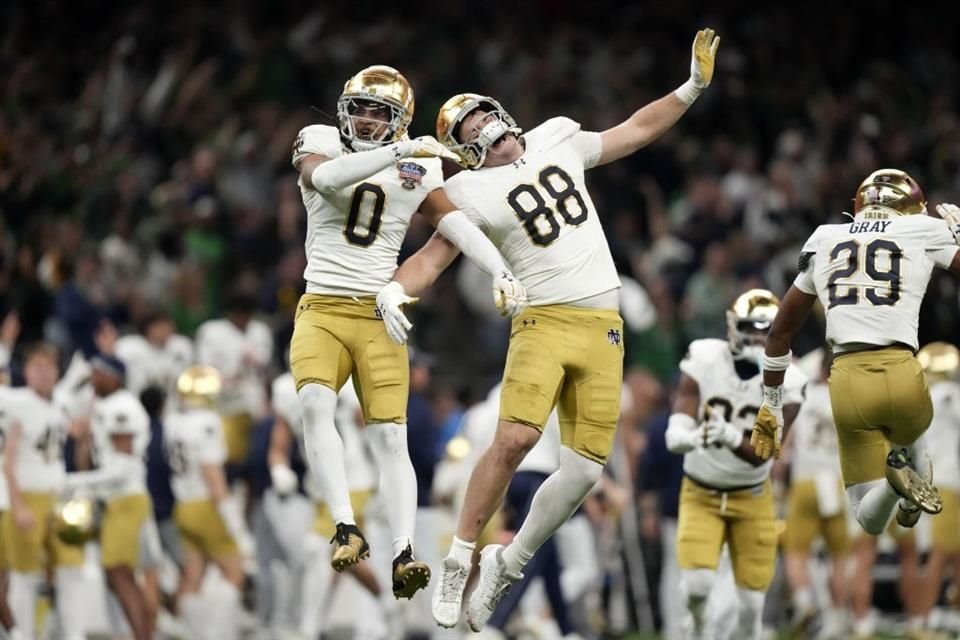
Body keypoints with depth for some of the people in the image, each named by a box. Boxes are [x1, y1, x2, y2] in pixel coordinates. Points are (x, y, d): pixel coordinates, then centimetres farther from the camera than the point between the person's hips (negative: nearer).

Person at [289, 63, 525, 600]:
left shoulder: (417, 170, 7)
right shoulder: (319, 143, 3)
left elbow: (457, 224, -3)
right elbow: (326, 177, -20)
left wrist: (502, 271, -20)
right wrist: (400, 152, -24)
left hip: (379, 315, 1)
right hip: (322, 309, -1)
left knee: (390, 435, -11)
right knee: (316, 402, -27)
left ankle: (404, 554, -19)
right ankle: (348, 529, -29)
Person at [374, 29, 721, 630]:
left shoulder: (557, 141, 12)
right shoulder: (476, 192, -1)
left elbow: (635, 132, 23)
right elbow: (432, 257, -6)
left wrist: (693, 87, 19)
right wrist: (394, 289, -25)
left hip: (603, 329, 4)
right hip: (545, 322, -4)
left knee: (585, 468, -2)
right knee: (514, 439, -23)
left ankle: (507, 563, 14)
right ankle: (458, 564, -11)